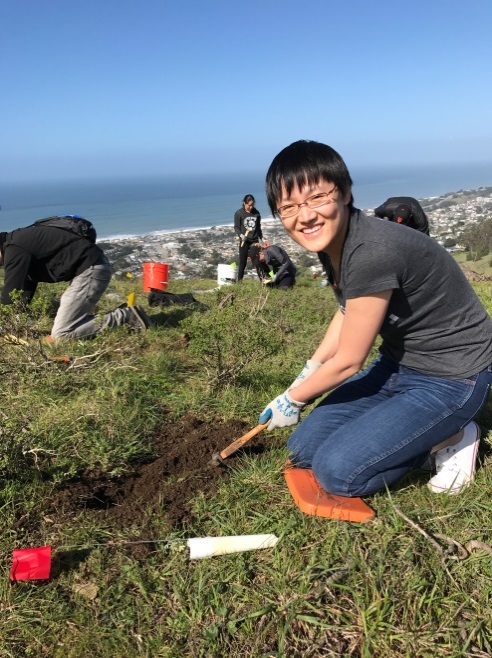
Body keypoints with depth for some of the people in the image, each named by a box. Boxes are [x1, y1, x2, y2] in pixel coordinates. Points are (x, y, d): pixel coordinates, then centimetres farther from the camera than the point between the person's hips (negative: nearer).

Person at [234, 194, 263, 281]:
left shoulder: (256, 213, 8)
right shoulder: (239, 213, -3)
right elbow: (236, 227, -3)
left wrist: (260, 238, 16)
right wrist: (241, 235, -21)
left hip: (255, 240, 3)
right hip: (244, 241, -3)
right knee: (243, 262, 0)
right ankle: (239, 280, 9)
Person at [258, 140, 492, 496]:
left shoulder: (372, 253, -32)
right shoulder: (333, 240, -5)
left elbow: (347, 362, -21)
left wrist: (292, 400, -4)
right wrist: (308, 373, 17)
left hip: (451, 377, -8)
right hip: (398, 364, 8)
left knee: (337, 470, -16)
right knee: (304, 448, 4)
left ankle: (450, 438, 4)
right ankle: (430, 432, 14)